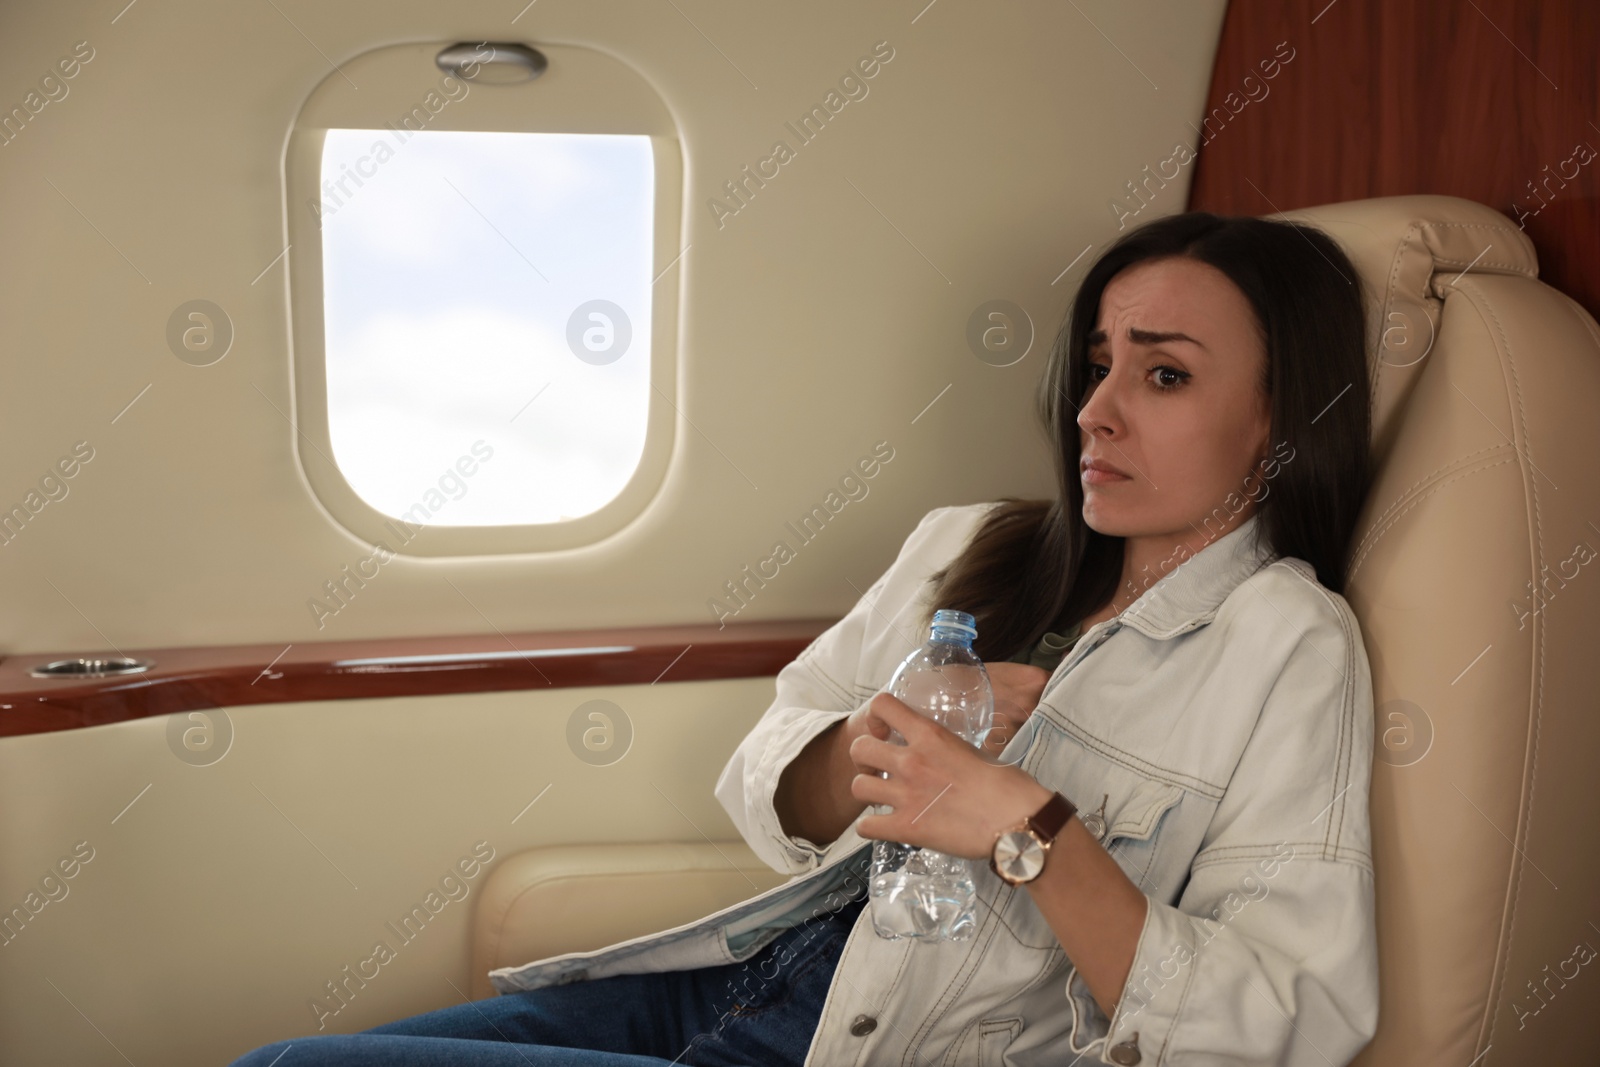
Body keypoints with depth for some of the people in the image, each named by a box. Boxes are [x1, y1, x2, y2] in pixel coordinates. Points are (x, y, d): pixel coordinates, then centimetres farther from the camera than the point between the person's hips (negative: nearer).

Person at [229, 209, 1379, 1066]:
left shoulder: (1288, 646, -7)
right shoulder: (964, 546, 10)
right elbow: (765, 790, 10)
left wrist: (1027, 826, -22)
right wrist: (886, 740, -11)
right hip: (768, 971, 6)